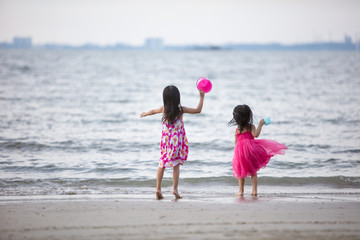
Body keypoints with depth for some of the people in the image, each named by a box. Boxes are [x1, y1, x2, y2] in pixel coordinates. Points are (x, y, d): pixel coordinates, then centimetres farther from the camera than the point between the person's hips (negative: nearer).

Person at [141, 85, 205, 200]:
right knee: (176, 165, 4)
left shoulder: (163, 109, -3)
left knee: (162, 164, 12)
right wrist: (201, 97, -1)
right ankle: (175, 189, -2)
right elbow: (198, 110, -10)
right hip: (177, 141, -3)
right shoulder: (181, 109, -11)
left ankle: (158, 188, 9)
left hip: (166, 139, 3)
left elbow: (153, 111, 19)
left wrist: (145, 114, 39)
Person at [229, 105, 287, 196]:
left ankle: (241, 191, 14)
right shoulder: (251, 126, 0)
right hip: (250, 149, -2)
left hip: (239, 151, 2)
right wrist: (260, 125, -9)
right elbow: (255, 134, -17)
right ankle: (254, 190, 4)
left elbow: (236, 143, 15)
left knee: (241, 173, 15)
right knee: (253, 172, 11)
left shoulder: (237, 129, 12)